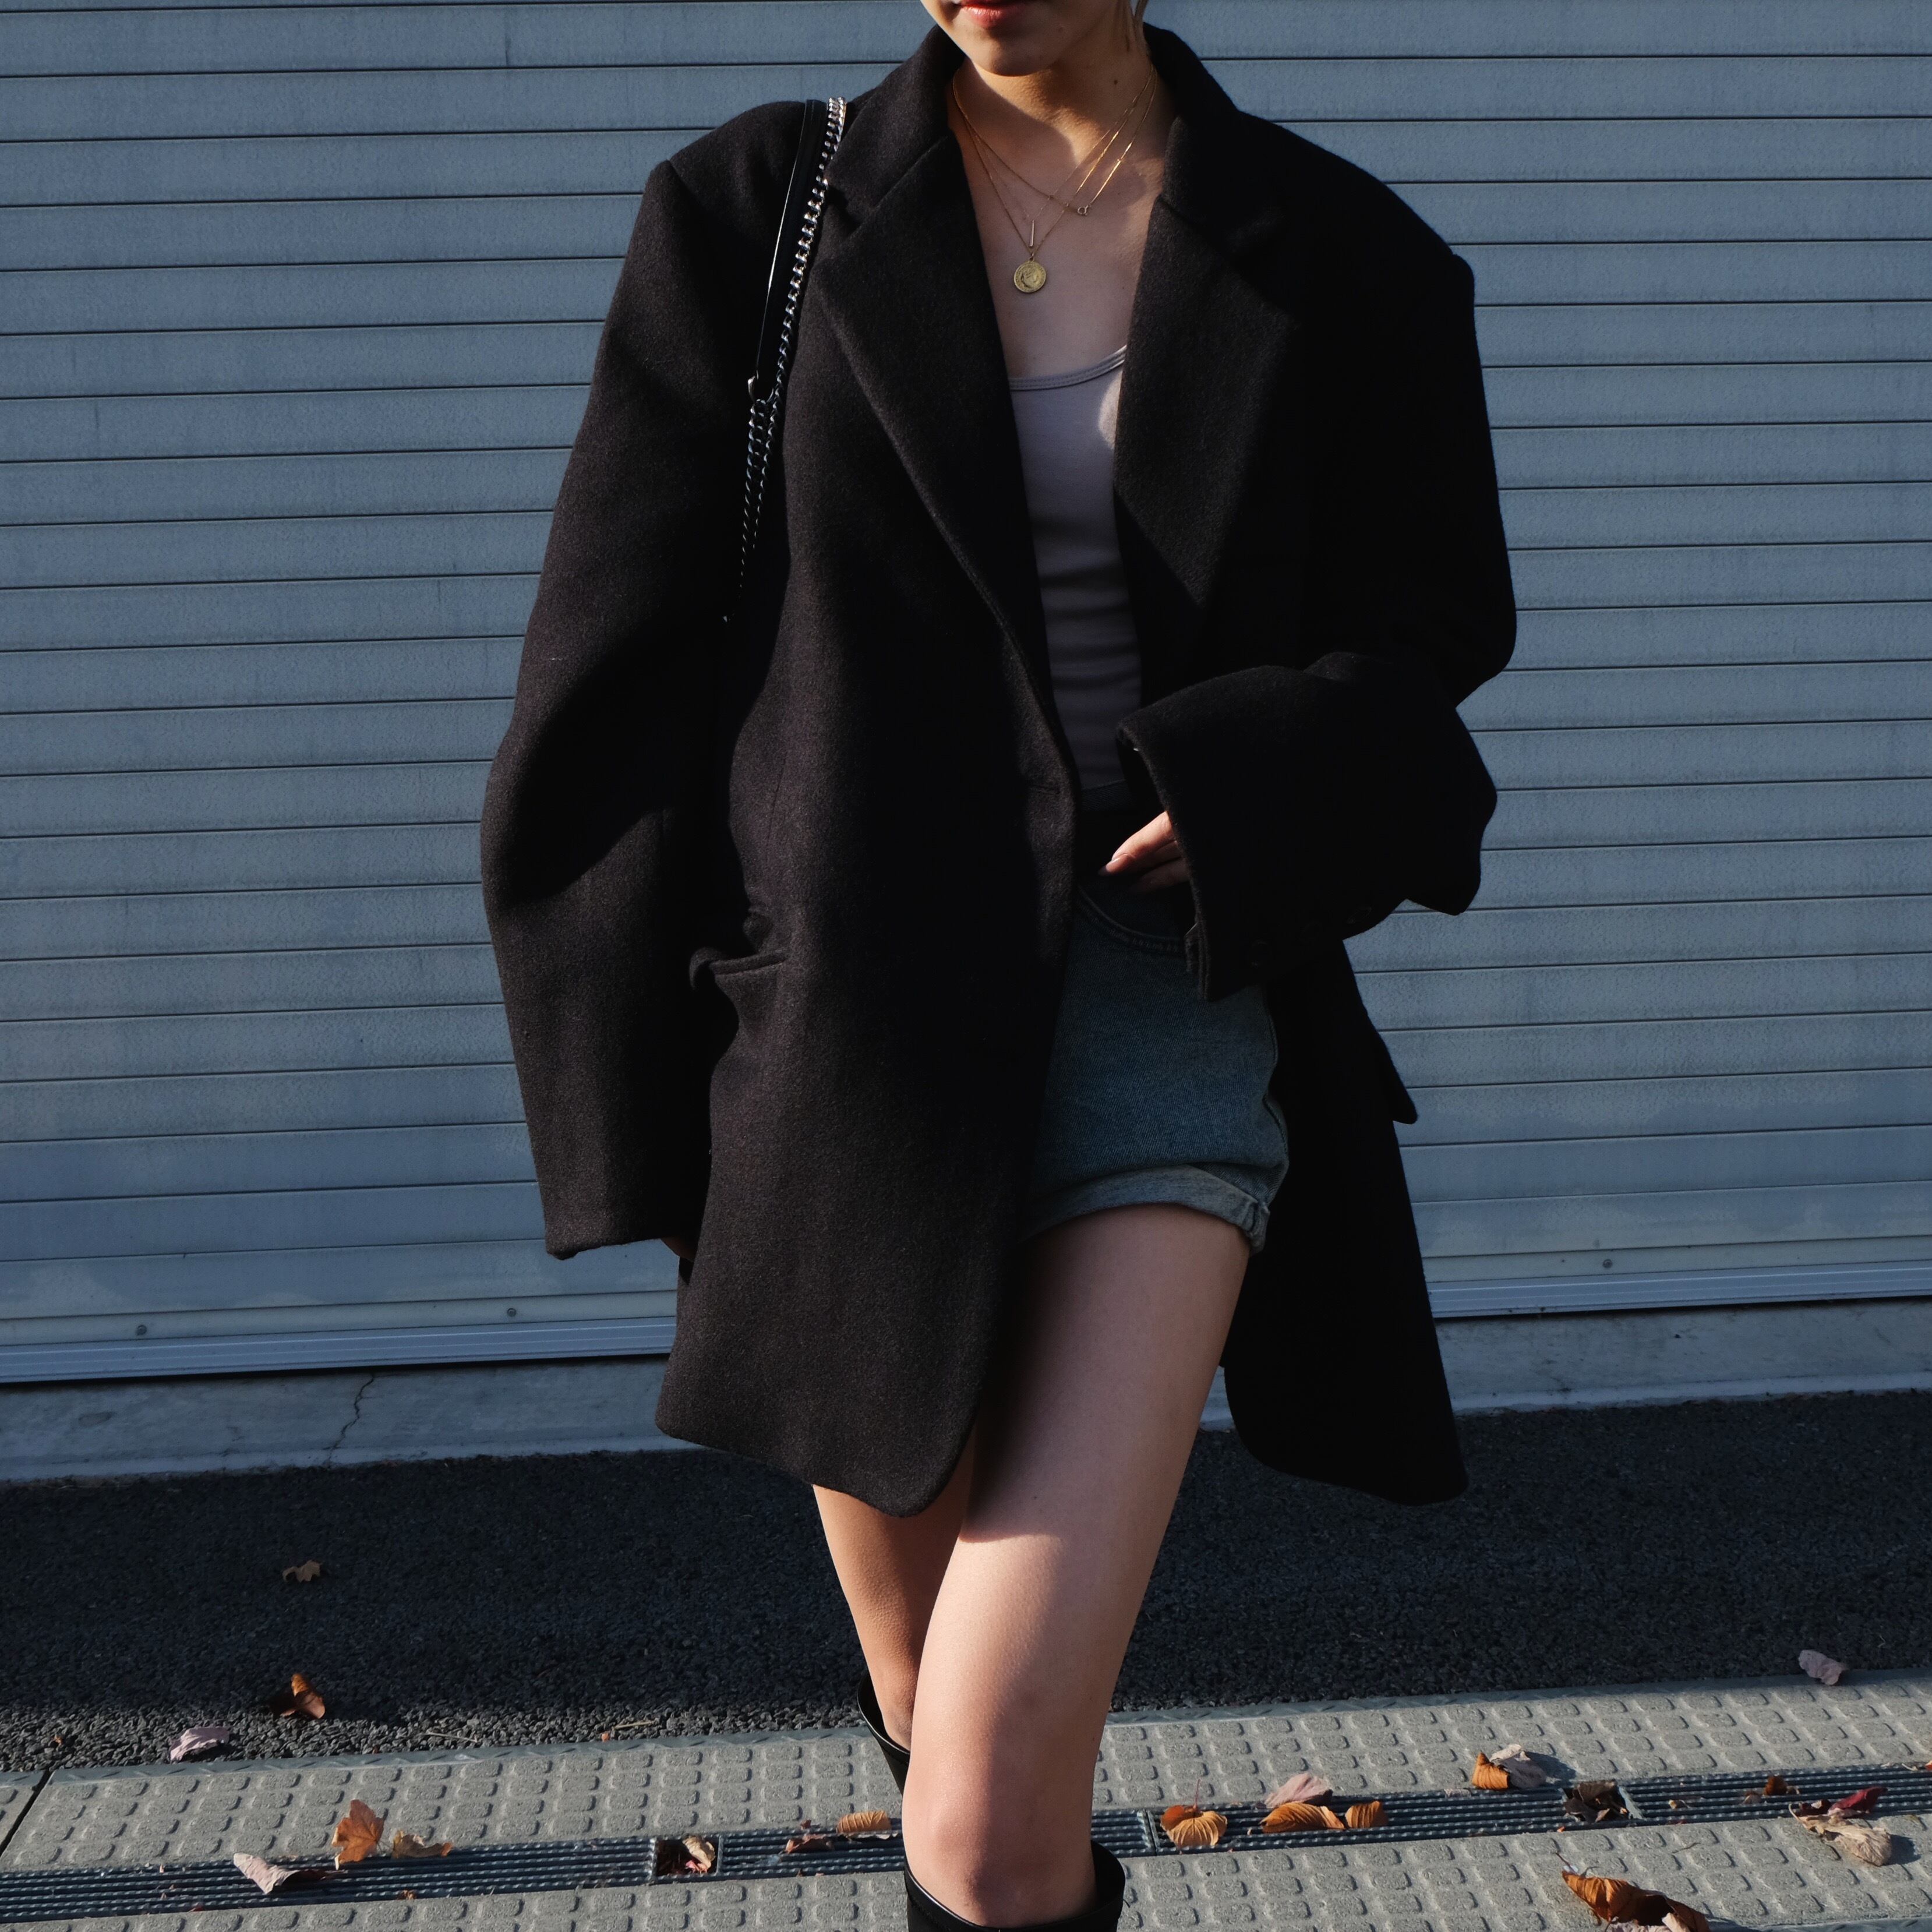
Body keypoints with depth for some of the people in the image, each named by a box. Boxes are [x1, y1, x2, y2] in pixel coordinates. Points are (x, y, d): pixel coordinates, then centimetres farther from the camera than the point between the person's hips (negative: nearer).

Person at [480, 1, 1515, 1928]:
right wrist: (642, 1104, 0)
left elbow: (1428, 627, 12)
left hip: (1163, 997, -1)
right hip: (856, 1013, 1)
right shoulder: (757, 212, 2)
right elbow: (620, 684, 3)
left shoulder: (1334, 257, 3)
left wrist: (1242, 783, -9)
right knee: (935, 1716, 19)